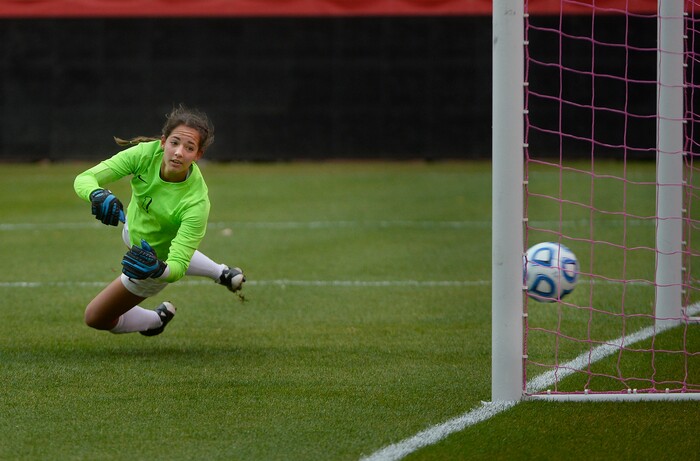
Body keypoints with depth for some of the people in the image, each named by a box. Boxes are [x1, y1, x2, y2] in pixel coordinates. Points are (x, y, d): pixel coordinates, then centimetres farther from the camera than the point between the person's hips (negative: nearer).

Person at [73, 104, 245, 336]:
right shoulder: (146, 154, -33)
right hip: (134, 228, 5)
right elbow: (84, 178, -33)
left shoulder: (196, 202, -42)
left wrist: (158, 269, -65)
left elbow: (177, 267, -43)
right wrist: (98, 195, -56)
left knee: (95, 317, 10)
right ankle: (222, 273, 59)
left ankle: (156, 320, 37)